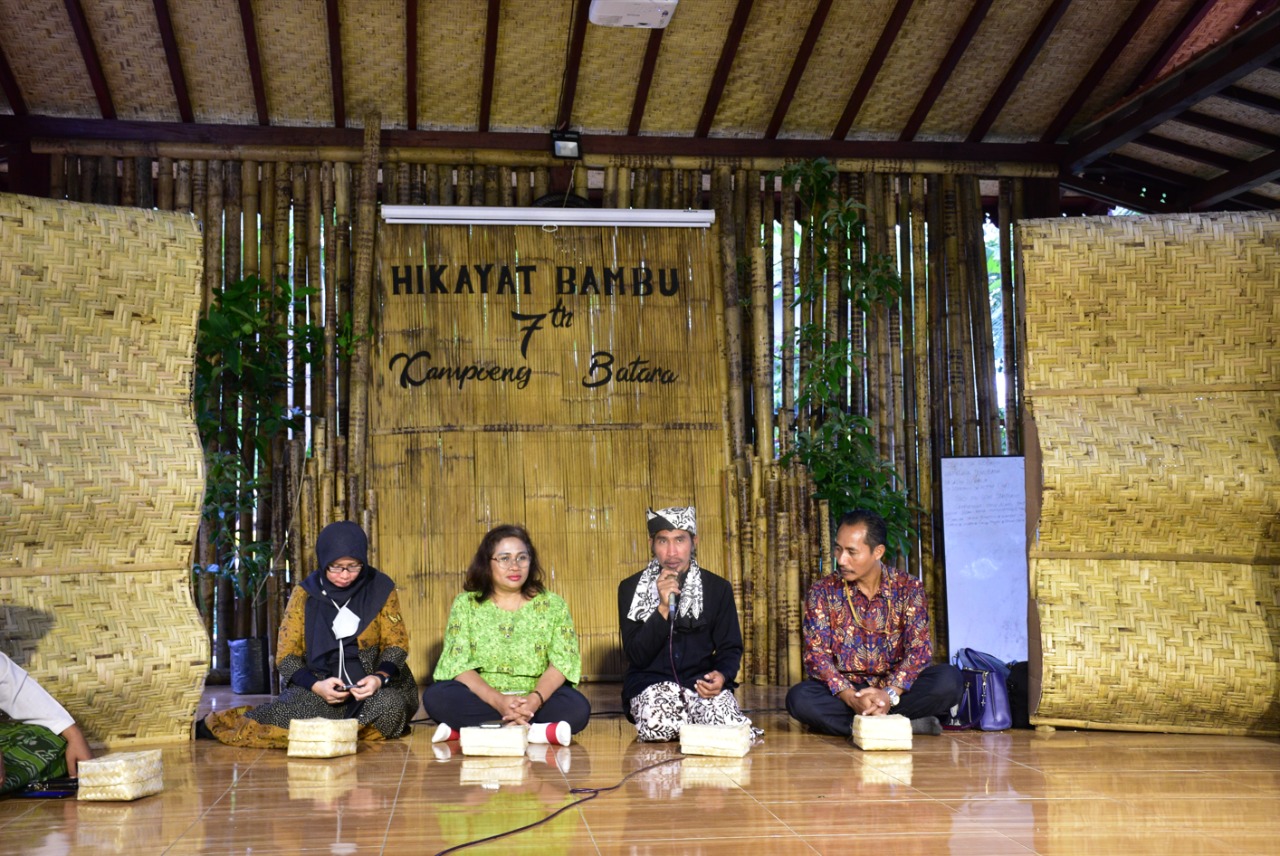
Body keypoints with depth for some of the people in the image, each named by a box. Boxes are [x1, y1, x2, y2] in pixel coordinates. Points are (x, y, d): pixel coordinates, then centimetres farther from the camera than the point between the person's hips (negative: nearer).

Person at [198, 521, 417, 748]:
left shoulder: (380, 588, 0)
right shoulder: (305, 593, 0)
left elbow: (396, 644, 1)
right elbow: (286, 654, -2)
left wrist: (379, 678, -21)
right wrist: (316, 686, -22)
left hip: (377, 687, 1)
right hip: (321, 682, -1)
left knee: (391, 706, -34)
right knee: (298, 707, -35)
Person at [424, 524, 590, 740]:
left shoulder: (552, 605, 6)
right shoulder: (465, 604, 5)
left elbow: (562, 662, -5)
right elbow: (458, 664, -6)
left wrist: (535, 700, -25)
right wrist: (498, 701, -24)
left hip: (537, 700, 0)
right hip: (481, 699, 0)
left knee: (577, 707, -29)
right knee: (435, 697, -27)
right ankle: (534, 730, -26)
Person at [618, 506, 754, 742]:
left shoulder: (718, 588, 4)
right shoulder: (631, 588, 0)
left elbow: (730, 649, 6)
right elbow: (636, 656, -8)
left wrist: (722, 675, -18)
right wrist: (663, 609, -21)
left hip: (701, 681, 1)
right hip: (651, 684, -1)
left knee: (728, 724, -30)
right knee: (660, 725, -34)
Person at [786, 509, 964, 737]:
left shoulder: (908, 589, 0)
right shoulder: (822, 592, -1)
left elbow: (919, 649, -9)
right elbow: (816, 654, -9)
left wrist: (890, 694, -27)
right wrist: (850, 697, -26)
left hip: (897, 686, 0)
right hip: (844, 690, 0)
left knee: (949, 679, -26)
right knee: (799, 697, -31)